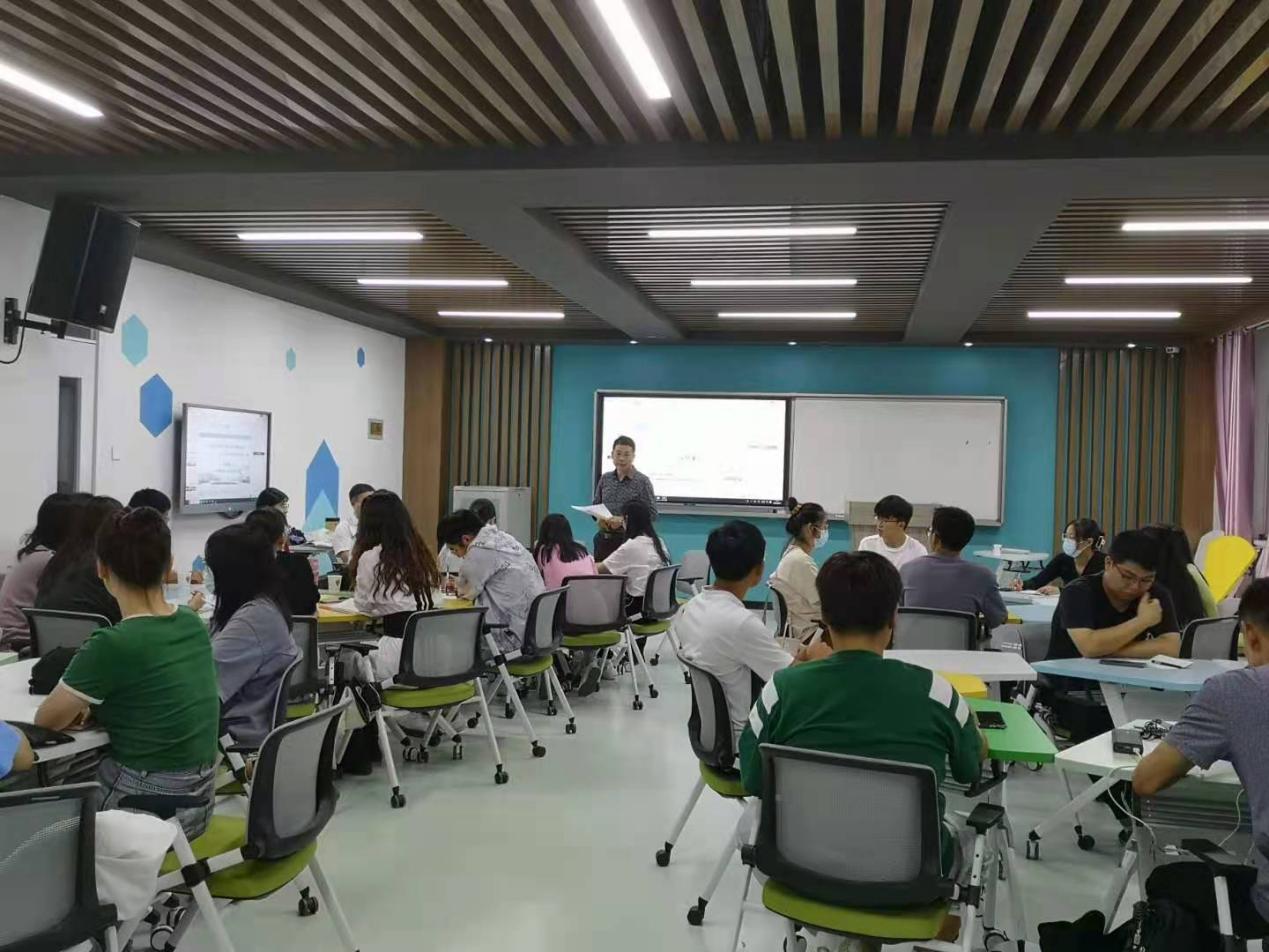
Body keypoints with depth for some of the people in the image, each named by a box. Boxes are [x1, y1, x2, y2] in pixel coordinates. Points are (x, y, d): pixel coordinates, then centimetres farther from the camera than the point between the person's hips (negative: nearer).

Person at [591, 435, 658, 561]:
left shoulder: (642, 481, -4)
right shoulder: (605, 479, 9)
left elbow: (652, 513, -8)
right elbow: (595, 504, 18)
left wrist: (624, 520, -18)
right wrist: (599, 518, -4)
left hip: (628, 539, -4)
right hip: (604, 538, 4)